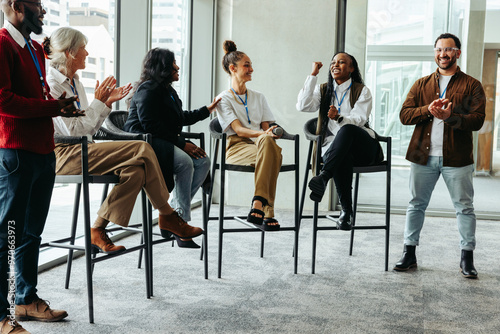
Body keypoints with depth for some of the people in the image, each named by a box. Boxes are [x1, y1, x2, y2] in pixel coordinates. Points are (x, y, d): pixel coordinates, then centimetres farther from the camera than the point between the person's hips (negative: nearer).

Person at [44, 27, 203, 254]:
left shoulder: (74, 82, 19)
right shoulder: (52, 85, -10)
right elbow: (73, 130, -17)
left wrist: (107, 102, 7)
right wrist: (99, 102, -9)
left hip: (81, 151, 9)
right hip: (64, 155, -9)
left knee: (136, 169, -18)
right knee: (142, 149, -23)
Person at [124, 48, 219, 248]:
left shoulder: (167, 90, 20)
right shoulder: (148, 89, -10)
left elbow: (181, 118, 33)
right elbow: (150, 125, -19)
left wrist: (207, 110, 41)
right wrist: (182, 143, -20)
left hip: (165, 142, 10)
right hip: (145, 142, -10)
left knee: (203, 161, -9)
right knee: (184, 162, -31)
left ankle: (174, 212, -12)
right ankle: (180, 223, -24)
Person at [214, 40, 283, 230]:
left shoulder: (258, 97, 25)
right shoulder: (223, 99, 8)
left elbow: (266, 127, 16)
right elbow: (238, 130, -7)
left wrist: (270, 133, -10)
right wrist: (263, 134, -26)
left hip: (261, 144, 4)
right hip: (237, 147, -4)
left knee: (267, 142, -37)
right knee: (271, 152, -37)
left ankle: (258, 205, -45)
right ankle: (267, 211, -41)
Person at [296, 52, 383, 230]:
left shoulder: (362, 91, 10)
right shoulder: (323, 90, 18)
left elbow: (359, 119, -6)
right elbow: (303, 106, -2)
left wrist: (339, 118, -28)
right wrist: (313, 75, -1)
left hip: (362, 147, -1)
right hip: (333, 146, 1)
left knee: (346, 129, -38)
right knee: (342, 160, -38)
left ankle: (323, 176, -47)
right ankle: (346, 210, -29)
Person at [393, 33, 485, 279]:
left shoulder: (471, 85, 5)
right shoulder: (421, 84, 13)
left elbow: (477, 120, -7)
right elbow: (404, 115, 2)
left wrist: (449, 117, -22)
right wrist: (428, 110, -15)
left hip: (457, 157, -2)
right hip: (423, 155, 2)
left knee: (464, 207, 3)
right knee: (416, 205, 7)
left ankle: (467, 257, 16)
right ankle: (409, 254, 18)